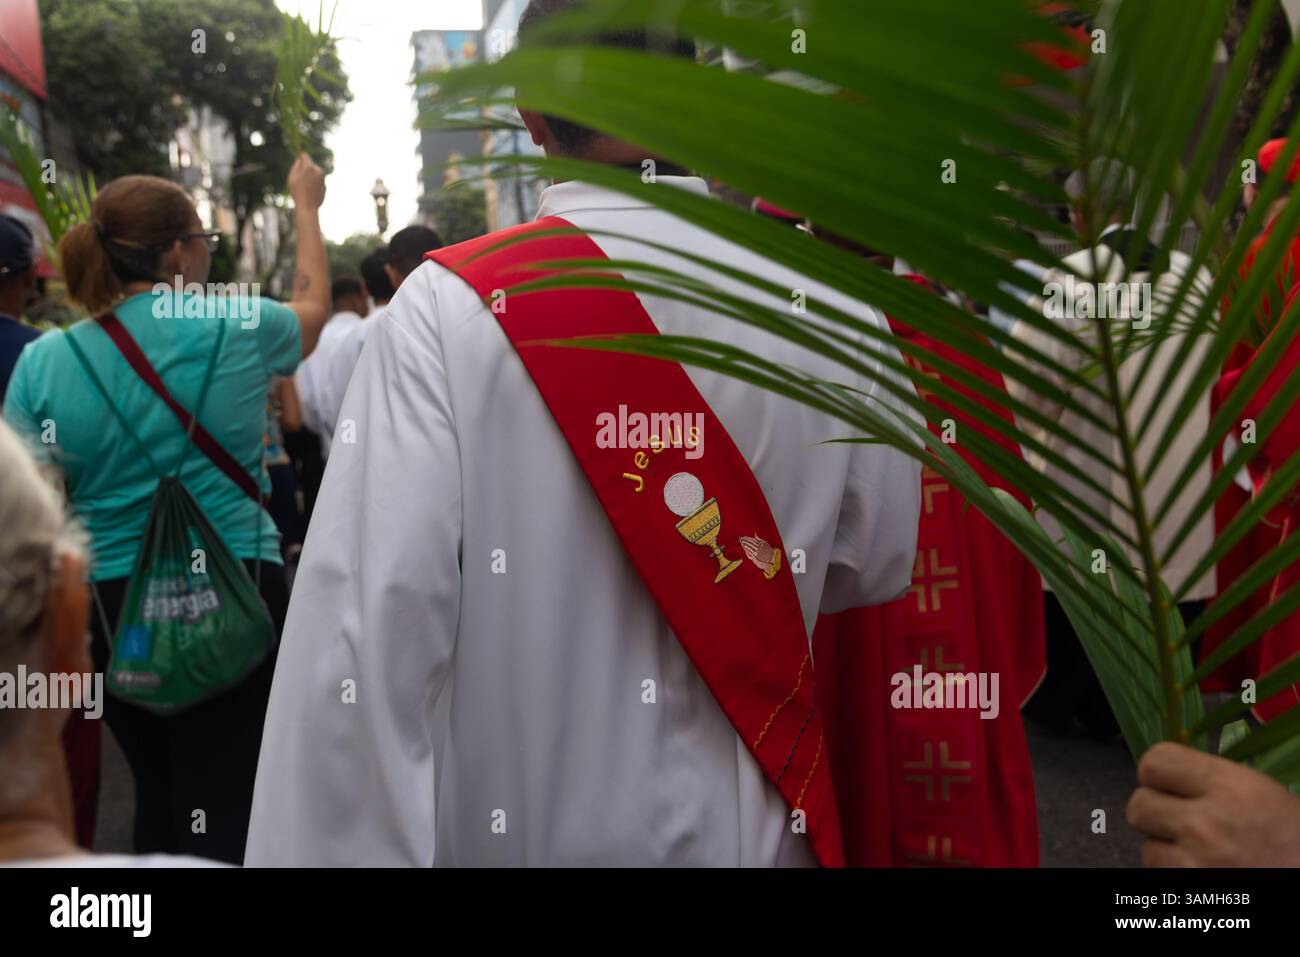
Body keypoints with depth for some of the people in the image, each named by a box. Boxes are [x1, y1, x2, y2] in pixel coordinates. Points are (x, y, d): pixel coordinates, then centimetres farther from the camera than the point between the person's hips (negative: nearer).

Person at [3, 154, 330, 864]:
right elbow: (312, 305, 17)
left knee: (157, 793, 20)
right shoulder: (237, 328, -6)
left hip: (111, 603, 3)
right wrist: (306, 206, 31)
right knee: (222, 809, 1)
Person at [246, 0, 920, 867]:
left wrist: (342, 851, -15)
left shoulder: (452, 310, -18)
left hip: (516, 823, -2)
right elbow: (876, 565, 3)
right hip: (752, 826, 2)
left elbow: (375, 622, -21)